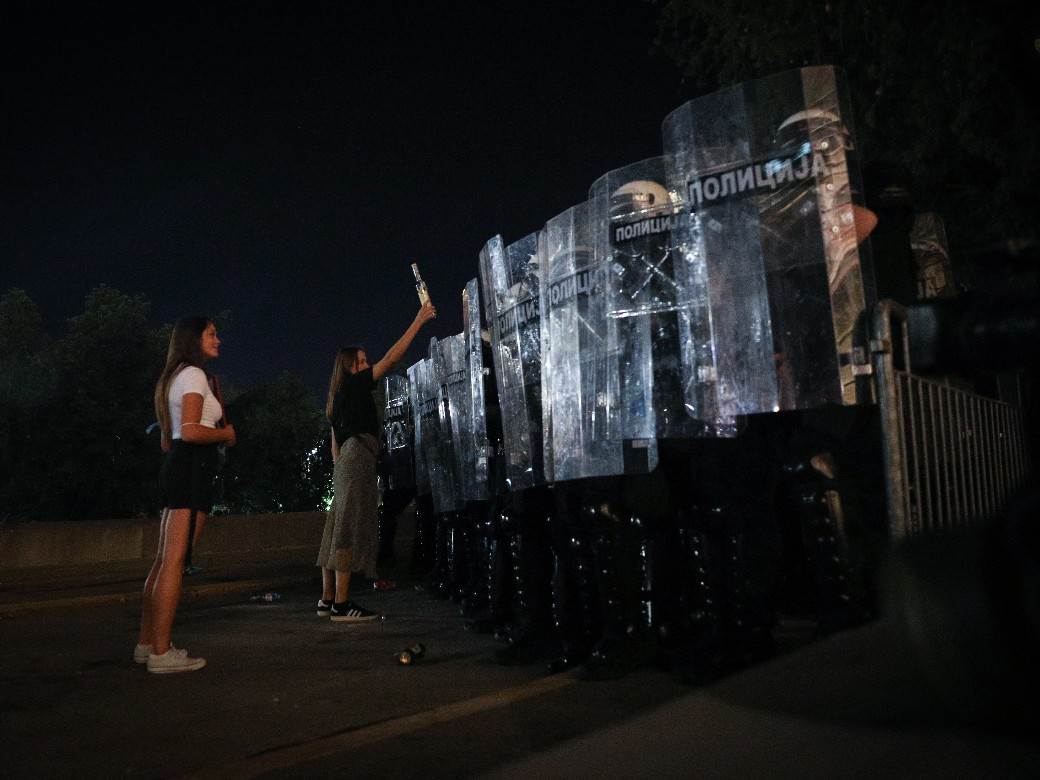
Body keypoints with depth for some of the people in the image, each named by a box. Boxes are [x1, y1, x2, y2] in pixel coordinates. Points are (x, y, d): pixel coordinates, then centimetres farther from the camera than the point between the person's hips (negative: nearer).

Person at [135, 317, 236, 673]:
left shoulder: (174, 377, 23)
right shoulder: (194, 375, -7)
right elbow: (191, 432, -19)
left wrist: (217, 434, 19)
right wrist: (225, 433, -3)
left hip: (175, 468, 10)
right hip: (192, 469, -10)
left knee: (164, 561, 11)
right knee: (174, 563, -10)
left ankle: (146, 643, 16)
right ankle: (160, 653, -9)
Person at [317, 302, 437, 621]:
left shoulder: (338, 400, 23)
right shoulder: (354, 384, -1)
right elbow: (393, 357, -7)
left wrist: (341, 470, 23)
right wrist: (418, 321, -4)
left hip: (344, 462, 10)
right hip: (358, 459, -10)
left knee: (338, 529, 8)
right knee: (351, 529, -12)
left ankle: (327, 600, 11)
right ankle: (341, 604, -15)